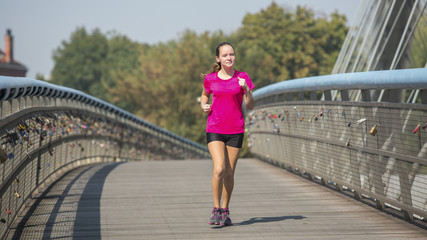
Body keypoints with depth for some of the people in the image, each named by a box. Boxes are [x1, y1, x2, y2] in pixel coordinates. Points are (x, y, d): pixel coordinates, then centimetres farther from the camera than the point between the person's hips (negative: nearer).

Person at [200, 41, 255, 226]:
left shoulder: (242, 78, 1)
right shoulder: (210, 79, 3)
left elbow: (250, 106, 0)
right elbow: (204, 95, 22)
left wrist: (246, 89, -17)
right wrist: (204, 105, 1)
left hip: (235, 131, 1)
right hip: (214, 129, -1)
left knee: (229, 173, 4)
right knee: (219, 169, -15)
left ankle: (225, 210, 19)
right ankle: (216, 209, -1)